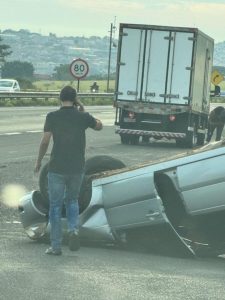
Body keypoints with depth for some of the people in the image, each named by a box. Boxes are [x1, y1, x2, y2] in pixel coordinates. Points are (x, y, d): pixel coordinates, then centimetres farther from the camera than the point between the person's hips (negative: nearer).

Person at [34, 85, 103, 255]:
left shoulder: (52, 117, -6)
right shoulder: (83, 117, -2)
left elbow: (45, 141, -7)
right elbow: (99, 126, 18)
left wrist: (39, 161, 6)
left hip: (57, 168, -2)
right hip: (77, 168, 2)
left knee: (55, 206, 7)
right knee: (72, 200, 22)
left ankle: (56, 246, 6)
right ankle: (74, 230, -5)